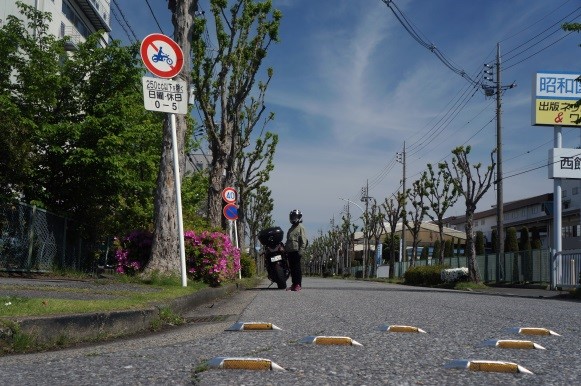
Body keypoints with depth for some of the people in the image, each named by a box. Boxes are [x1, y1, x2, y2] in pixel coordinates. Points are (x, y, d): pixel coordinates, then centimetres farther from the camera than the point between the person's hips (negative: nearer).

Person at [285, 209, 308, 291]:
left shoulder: (301, 228, -2)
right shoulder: (291, 229, 24)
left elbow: (304, 241, -10)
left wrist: (301, 250, -19)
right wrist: (285, 249, 21)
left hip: (296, 251, -8)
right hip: (290, 251, 8)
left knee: (297, 268, -10)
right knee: (292, 268, 7)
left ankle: (298, 285, -10)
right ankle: (294, 284, 11)